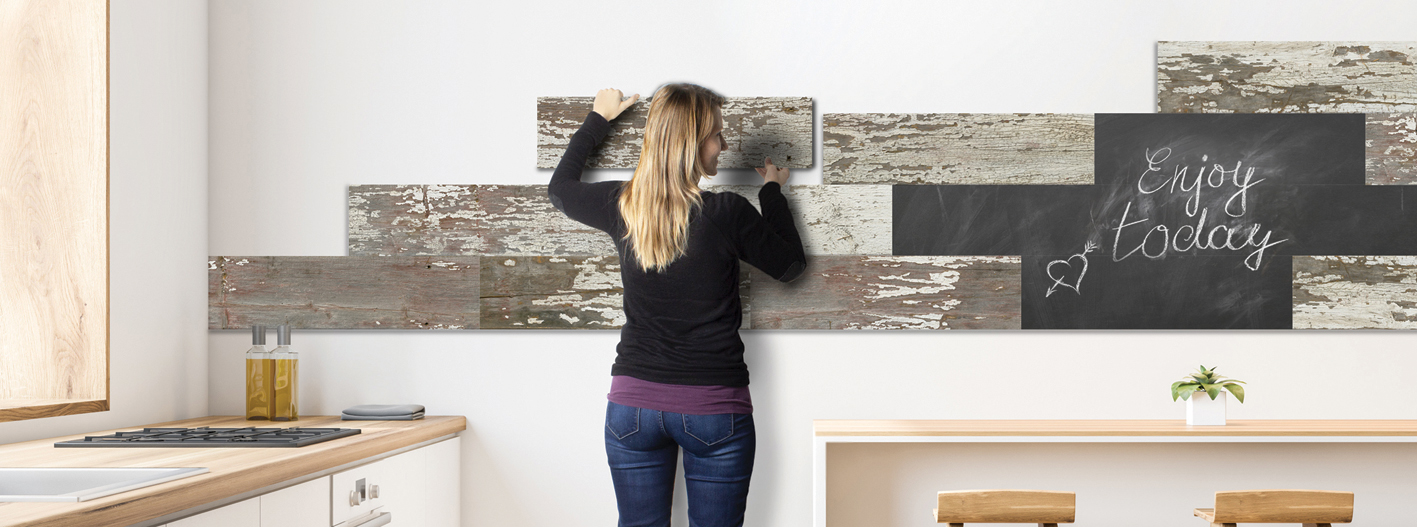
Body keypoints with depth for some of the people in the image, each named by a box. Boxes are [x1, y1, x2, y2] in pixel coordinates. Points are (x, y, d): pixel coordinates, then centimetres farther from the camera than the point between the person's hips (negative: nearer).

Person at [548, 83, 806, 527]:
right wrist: (772, 191, 16)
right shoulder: (728, 214, -13)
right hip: (715, 408, -3)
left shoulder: (620, 206, -3)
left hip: (633, 403, 3)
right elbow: (791, 265, 4)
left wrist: (598, 119, 31)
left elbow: (560, 187, 20)